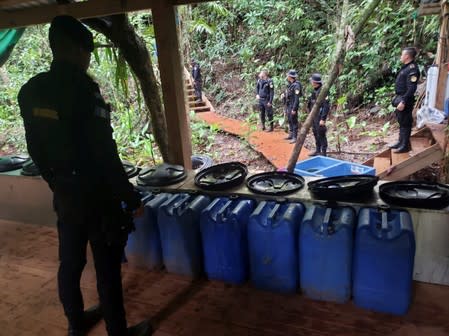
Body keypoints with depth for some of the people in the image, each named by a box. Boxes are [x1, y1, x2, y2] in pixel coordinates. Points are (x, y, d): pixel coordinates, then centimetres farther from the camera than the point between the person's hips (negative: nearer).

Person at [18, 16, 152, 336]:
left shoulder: (30, 91, 2)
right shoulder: (82, 89, -21)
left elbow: (35, 149, 9)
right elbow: (105, 154, -21)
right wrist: (131, 197, -11)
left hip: (64, 196, 7)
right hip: (97, 197, -7)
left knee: (70, 262, 21)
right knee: (107, 268, 8)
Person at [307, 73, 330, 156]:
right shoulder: (314, 91, 9)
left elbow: (326, 106, -22)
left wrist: (323, 119, -24)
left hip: (319, 116, -9)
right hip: (314, 116, 9)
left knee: (321, 134, -3)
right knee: (315, 133, 15)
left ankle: (324, 152, 6)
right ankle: (318, 151, 26)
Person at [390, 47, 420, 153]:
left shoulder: (412, 69, -19)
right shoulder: (406, 67, 13)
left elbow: (411, 89, -24)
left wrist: (403, 102, -27)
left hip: (405, 100, -10)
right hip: (400, 98, 10)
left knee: (405, 123, -3)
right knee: (401, 121, 18)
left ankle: (405, 145, 5)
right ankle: (401, 142, 29)